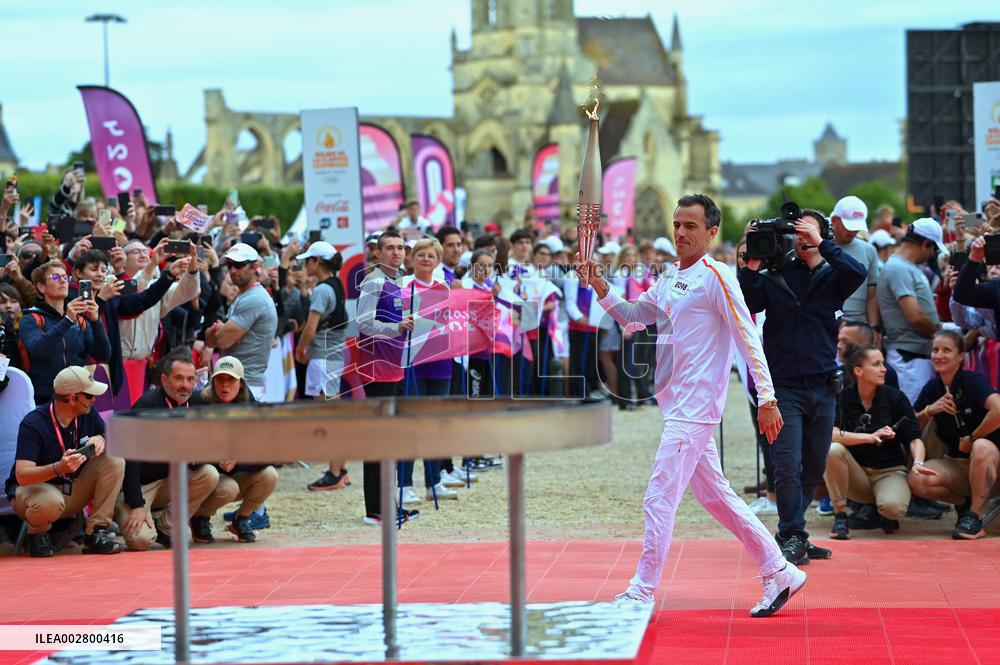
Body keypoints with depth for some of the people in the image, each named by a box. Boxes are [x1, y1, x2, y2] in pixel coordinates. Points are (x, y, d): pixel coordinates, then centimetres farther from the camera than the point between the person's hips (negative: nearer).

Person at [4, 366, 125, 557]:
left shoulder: (88, 414, -5)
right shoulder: (33, 424, -23)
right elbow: (22, 476, -32)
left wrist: (101, 440, -21)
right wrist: (59, 468, -49)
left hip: (73, 492, 6)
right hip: (36, 489, -6)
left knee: (115, 462, -16)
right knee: (50, 502, -42)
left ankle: (96, 534, -14)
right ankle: (37, 533, -4)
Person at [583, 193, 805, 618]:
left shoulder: (715, 277, -11)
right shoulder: (669, 279, 14)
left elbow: (749, 340, -13)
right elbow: (633, 316, 24)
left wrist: (767, 398, -17)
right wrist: (601, 289, 5)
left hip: (695, 405, -9)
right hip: (678, 404, 9)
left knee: (660, 498, -10)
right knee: (715, 496, 14)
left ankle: (641, 594, -6)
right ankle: (780, 573, 23)